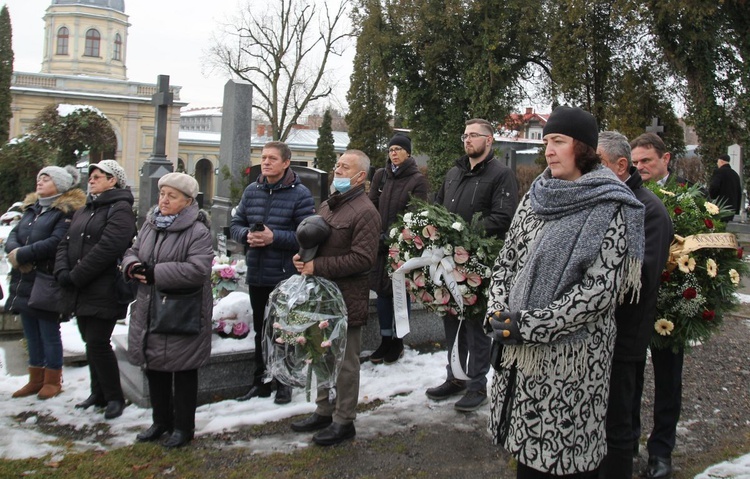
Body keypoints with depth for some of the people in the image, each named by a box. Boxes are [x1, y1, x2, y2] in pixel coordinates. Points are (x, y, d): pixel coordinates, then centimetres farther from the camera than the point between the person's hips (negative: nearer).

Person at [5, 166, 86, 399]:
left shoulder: (66, 211, -11)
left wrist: (21, 255, -18)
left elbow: (56, 242, -23)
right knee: (31, 333, 15)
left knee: (49, 333, 4)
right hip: (23, 282, 8)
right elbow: (13, 235, 8)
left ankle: (53, 380, 18)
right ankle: (36, 379, 28)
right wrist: (14, 251, -13)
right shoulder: (31, 208, 15)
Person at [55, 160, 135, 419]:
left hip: (103, 293, -8)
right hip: (80, 292, 9)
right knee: (92, 343, 15)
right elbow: (65, 244, 13)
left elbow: (107, 249, -21)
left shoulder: (120, 210, -11)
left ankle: (115, 397, 8)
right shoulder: (84, 211, 19)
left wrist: (76, 276, -18)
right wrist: (62, 271, -6)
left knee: (98, 344, -7)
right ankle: (99, 394, 28)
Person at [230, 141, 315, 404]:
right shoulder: (252, 190, 7)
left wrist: (274, 237, -25)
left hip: (286, 276, -5)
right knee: (261, 331, 17)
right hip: (256, 275, 5)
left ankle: (284, 383, 27)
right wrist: (247, 235, -12)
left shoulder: (300, 194, -10)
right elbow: (235, 225, 10)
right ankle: (260, 382, 31)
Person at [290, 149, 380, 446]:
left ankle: (344, 421, 18)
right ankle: (324, 411, 34)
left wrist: (317, 266, -21)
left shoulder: (365, 212, -15)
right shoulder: (327, 205, 14)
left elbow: (362, 259, -22)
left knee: (345, 362, 4)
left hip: (348, 298, -9)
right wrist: (303, 256, 1)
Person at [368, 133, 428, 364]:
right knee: (382, 292, 8)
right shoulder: (380, 175, 9)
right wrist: (377, 236, -4)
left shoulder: (417, 180, -4)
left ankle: (398, 341, 16)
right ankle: (385, 340, 19)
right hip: (380, 245, 4)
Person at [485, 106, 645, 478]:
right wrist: (499, 313, -5)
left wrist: (530, 324, -18)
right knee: (527, 444, 16)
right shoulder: (536, 196, 8)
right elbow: (506, 260, 11)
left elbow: (600, 289, -16)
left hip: (573, 353, -5)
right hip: (520, 350, 5)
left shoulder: (610, 208, -9)